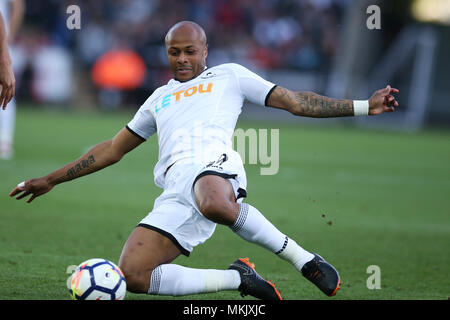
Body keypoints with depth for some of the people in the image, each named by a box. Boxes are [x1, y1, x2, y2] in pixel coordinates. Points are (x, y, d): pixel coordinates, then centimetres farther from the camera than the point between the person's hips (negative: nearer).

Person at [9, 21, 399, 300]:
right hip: (175, 189, 5)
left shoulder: (228, 76, 25)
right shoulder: (159, 98, 36)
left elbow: (296, 102, 22)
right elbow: (113, 148, 41)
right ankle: (238, 279, -6)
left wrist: (363, 106, 13)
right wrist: (51, 180, 39)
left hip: (213, 163, -4)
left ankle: (306, 261, -27)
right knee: (131, 276, -20)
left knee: (213, 204, -46)